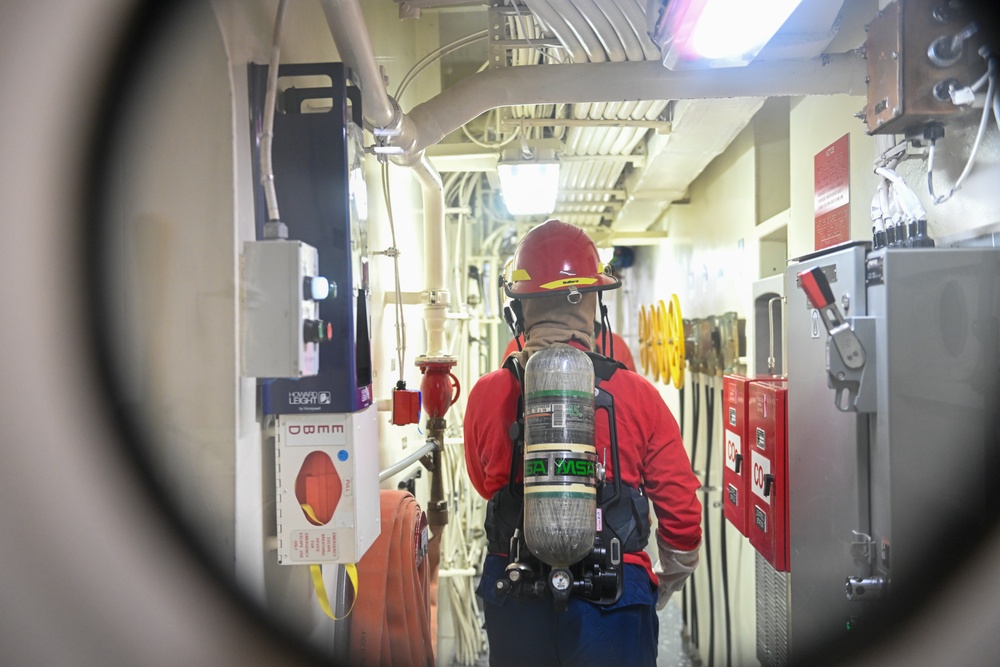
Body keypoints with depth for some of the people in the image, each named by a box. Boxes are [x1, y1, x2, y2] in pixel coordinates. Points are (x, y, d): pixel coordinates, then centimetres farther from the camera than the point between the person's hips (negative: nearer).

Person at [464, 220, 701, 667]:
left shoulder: (486, 396, -10)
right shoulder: (638, 396, -12)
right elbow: (682, 512, -5)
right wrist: (666, 584, 14)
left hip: (515, 604, 2)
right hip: (613, 602, -1)